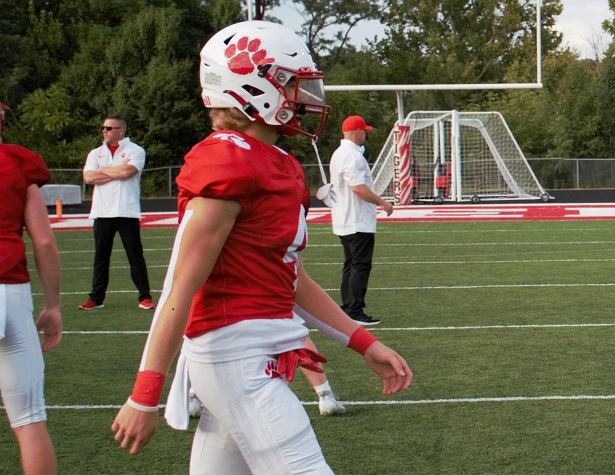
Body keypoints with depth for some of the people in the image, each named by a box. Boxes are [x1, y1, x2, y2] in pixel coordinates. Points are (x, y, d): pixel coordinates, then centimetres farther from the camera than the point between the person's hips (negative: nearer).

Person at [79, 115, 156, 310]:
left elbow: (127, 171, -16)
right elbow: (88, 177, -1)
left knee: (135, 256, -2)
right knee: (101, 256, 7)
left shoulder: (135, 150, 2)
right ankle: (96, 298, 13)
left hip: (127, 212, -4)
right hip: (102, 213, 4)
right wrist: (117, 173, -6)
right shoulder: (95, 153, 15)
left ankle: (145, 297, 1)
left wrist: (102, 170, 0)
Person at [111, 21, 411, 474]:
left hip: (259, 355, 10)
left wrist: (365, 343, 16)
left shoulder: (283, 168, 13)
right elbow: (181, 288, -17)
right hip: (237, 353, -10)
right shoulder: (229, 163, -16)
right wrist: (146, 396, -17)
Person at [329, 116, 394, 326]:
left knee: (351, 265, 14)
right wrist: (382, 202, -17)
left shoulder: (338, 153, 15)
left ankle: (347, 309, 17)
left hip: (344, 222, 10)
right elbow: (358, 187, -26)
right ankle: (355, 311, -10)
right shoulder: (353, 155, -17)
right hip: (358, 222, -10)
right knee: (361, 265, -8)